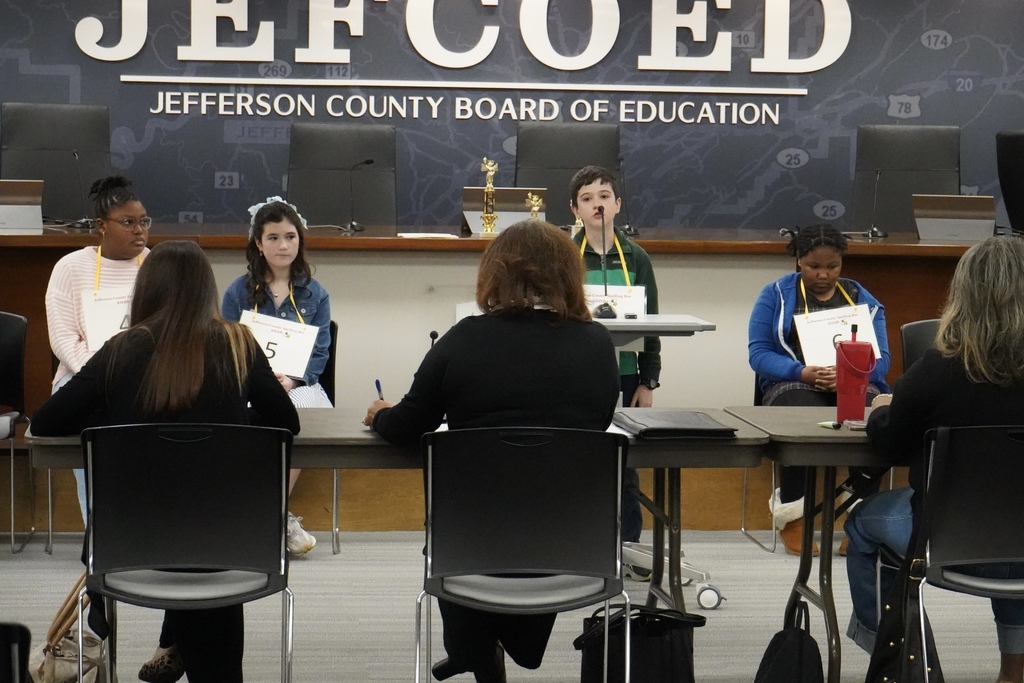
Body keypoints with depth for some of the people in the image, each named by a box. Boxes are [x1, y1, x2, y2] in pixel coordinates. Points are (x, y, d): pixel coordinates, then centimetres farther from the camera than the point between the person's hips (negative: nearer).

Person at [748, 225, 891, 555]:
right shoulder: (776, 295, 12)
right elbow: (758, 353, 0)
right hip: (794, 383, -2)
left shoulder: (863, 299, 18)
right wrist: (803, 372, -18)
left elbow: (881, 358, 6)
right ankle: (791, 515, -22)